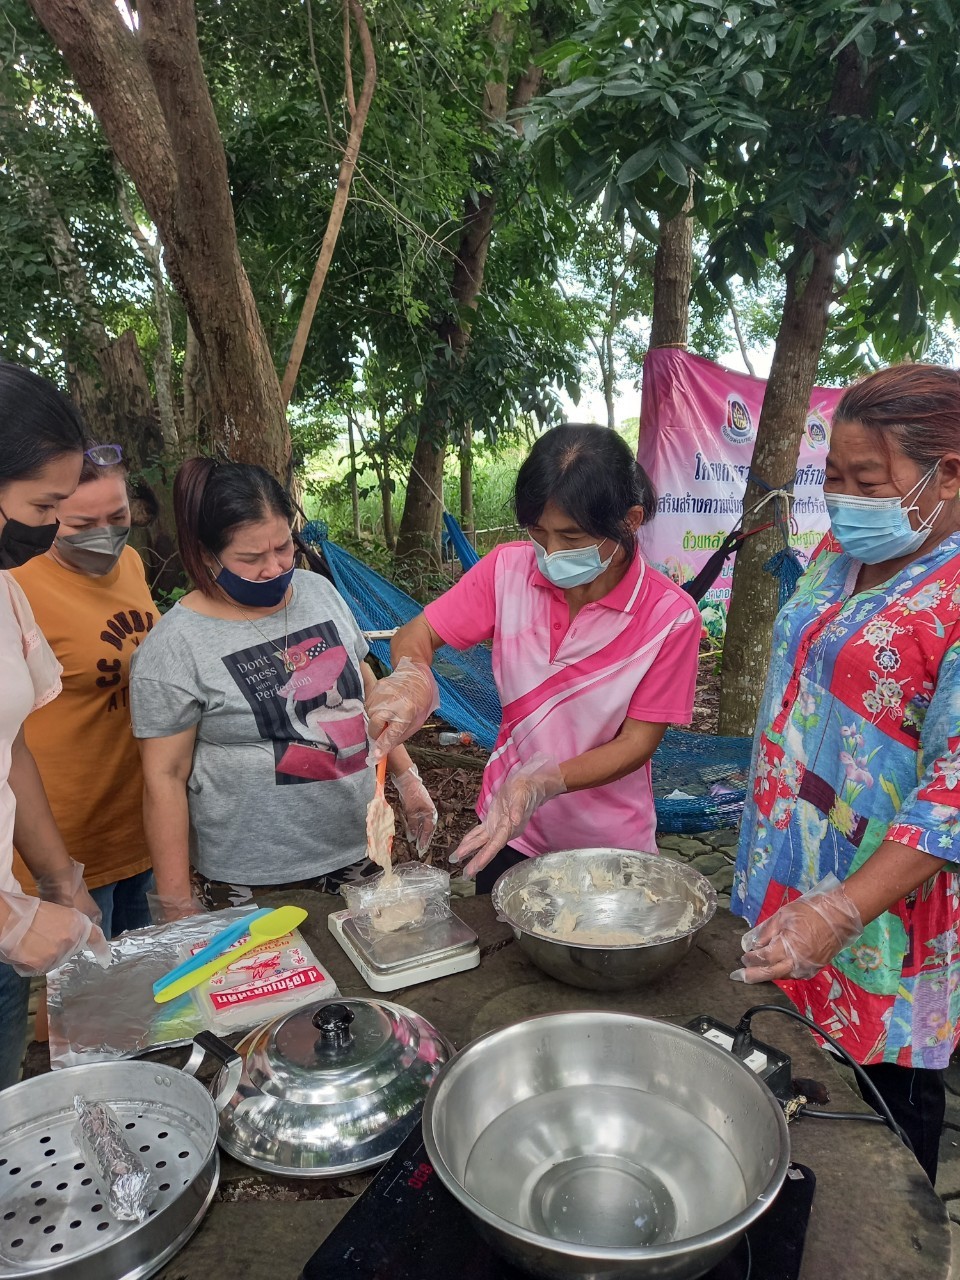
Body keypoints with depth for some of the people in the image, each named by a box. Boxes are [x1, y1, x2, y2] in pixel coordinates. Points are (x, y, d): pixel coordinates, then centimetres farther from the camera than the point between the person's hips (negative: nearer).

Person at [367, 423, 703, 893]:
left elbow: (637, 742, -16)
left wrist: (545, 783, -32)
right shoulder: (509, 568, -13)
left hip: (610, 843, -2)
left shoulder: (670, 616, -20)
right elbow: (416, 635, -7)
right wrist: (411, 678, -31)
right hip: (509, 830, 2)